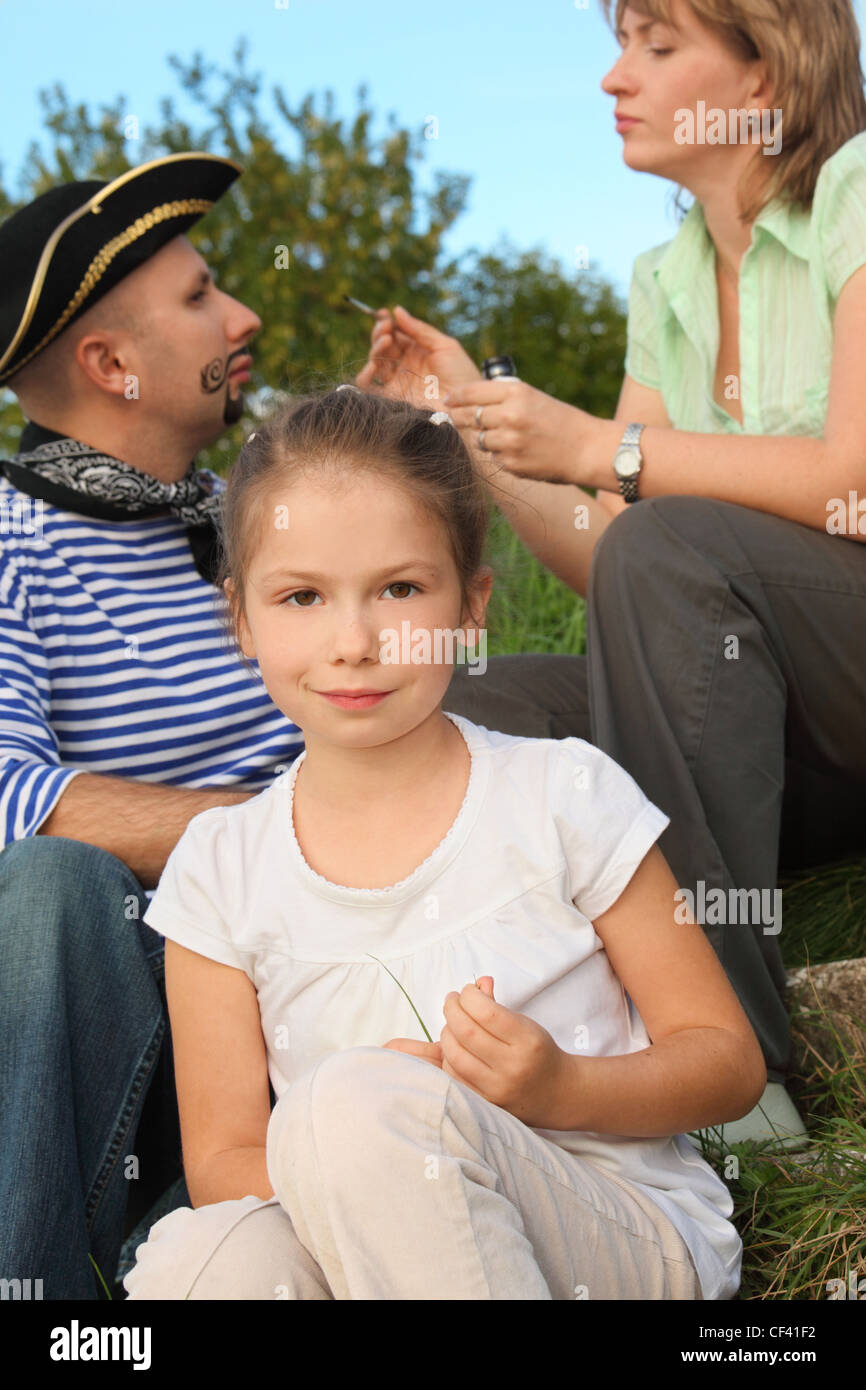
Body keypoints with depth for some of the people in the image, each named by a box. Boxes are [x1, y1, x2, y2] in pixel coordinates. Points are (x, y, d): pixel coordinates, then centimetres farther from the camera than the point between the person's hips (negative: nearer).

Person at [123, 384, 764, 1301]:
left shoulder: (565, 796, -2)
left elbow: (728, 1062, 3)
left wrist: (559, 1090, -16)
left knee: (350, 1099, -31)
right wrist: (340, 1174, -17)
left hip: (630, 1236, -1)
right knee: (196, 1258, -32)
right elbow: (221, 1158, 4)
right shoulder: (221, 871, 5)